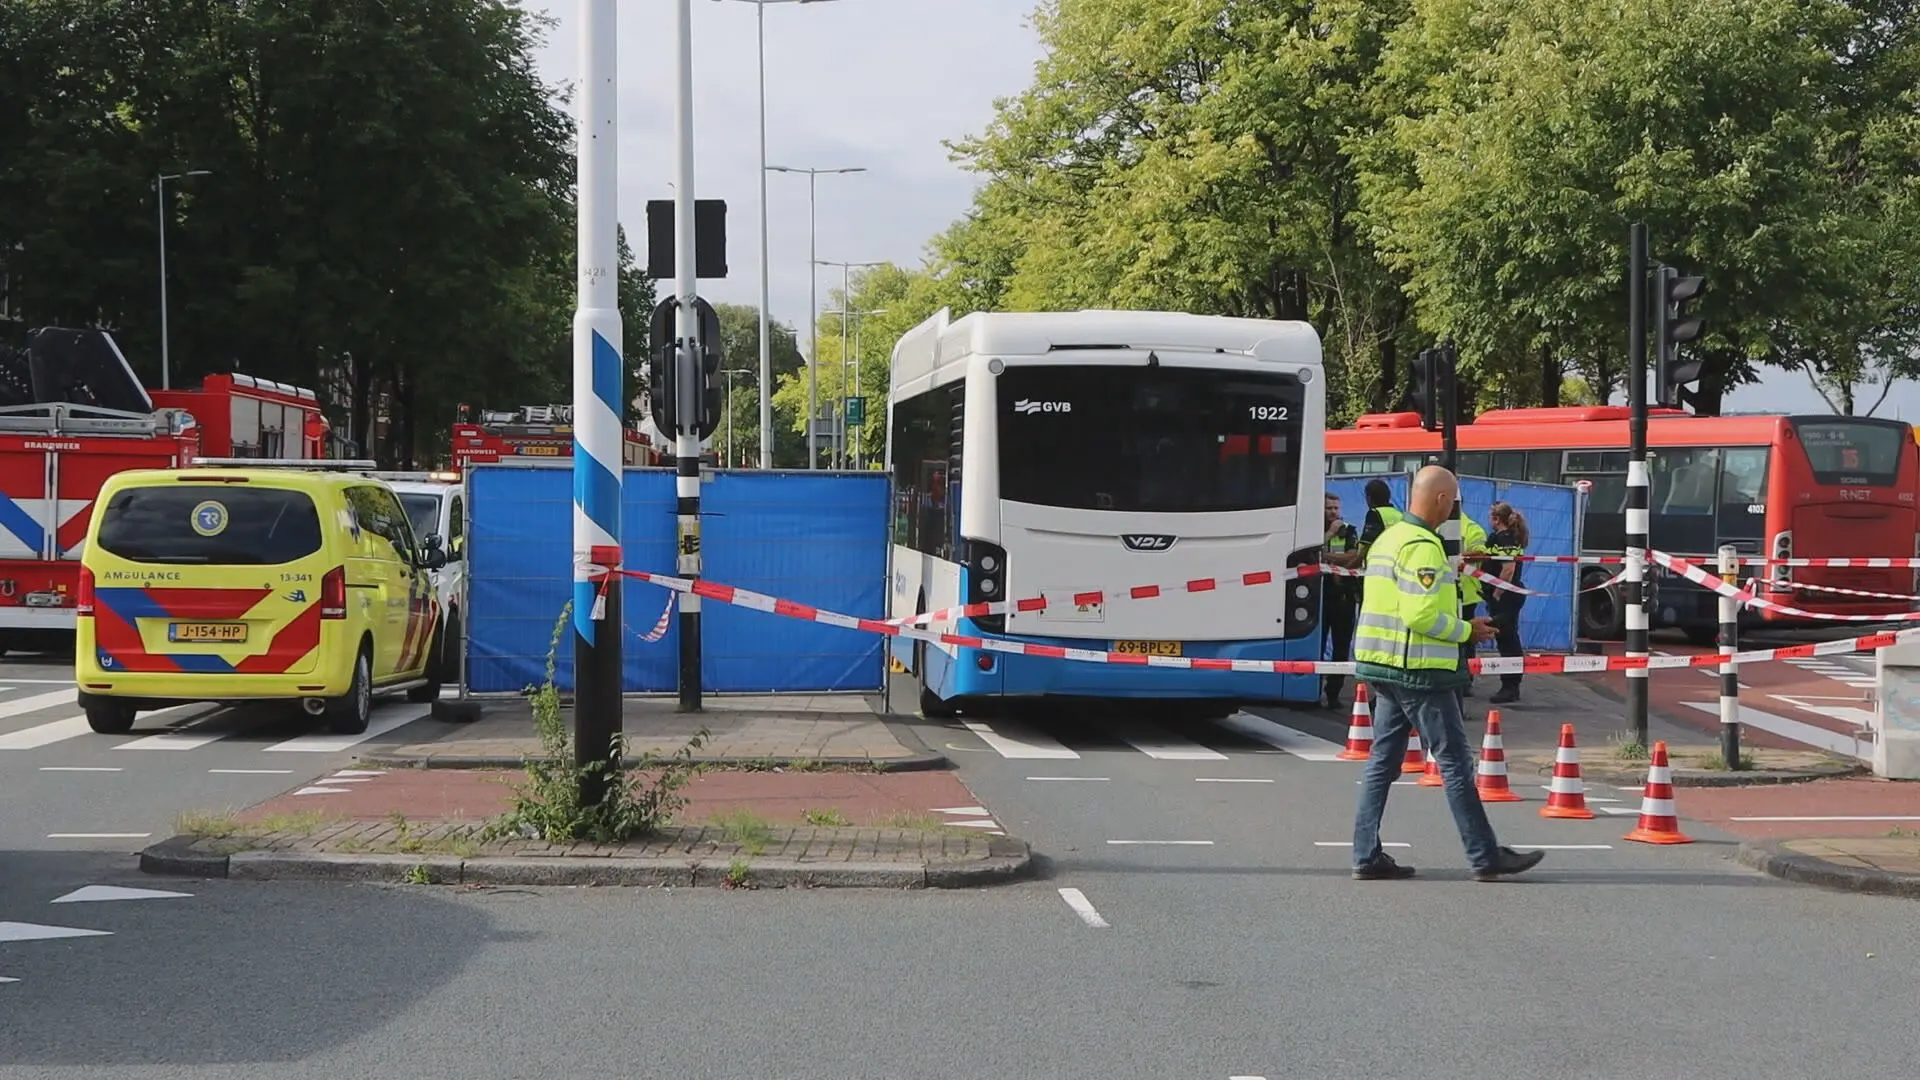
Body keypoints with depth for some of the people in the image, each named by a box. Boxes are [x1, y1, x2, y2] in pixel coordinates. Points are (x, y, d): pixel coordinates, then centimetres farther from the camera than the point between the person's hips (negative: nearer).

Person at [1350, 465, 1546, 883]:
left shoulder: (1388, 539, 15)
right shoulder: (1423, 546, -16)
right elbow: (1421, 615, -23)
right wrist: (1467, 631, -10)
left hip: (1385, 668, 10)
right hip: (1419, 671, -10)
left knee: (1382, 762, 9)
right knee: (1455, 765, -3)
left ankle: (1367, 856, 9)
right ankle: (1486, 857, 2)